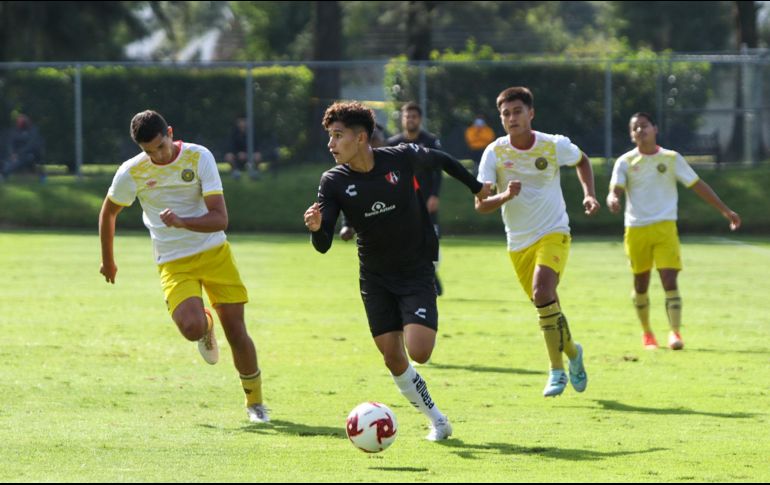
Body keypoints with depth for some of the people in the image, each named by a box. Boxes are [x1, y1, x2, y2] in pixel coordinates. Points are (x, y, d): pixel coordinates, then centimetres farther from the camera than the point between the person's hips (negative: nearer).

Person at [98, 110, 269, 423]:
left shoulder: (199, 157, -11)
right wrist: (107, 261, 20)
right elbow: (108, 212, 13)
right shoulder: (132, 172, -7)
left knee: (235, 330, -3)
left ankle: (254, 401, 19)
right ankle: (206, 330, 15)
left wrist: (181, 221, -32)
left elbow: (220, 219, -15)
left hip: (215, 252, 0)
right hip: (174, 263, 0)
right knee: (192, 327, -25)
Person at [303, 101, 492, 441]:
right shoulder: (333, 182, -11)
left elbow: (439, 160, 8)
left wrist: (476, 187, 23)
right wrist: (316, 228, -38)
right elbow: (323, 245, -14)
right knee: (393, 359, 1)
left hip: (417, 271, -2)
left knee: (418, 352, -20)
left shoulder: (402, 158, -15)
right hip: (374, 277, 2)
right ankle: (436, 420, 20)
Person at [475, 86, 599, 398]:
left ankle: (557, 371, -17)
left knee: (542, 293, -26)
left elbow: (582, 161, 16)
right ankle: (572, 353, 39)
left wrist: (589, 194, 1)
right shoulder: (495, 153, -8)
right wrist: (505, 196, -30)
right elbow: (481, 204, -10)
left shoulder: (555, 146, -8)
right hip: (518, 243, 3)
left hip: (553, 234, -3)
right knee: (547, 307, 9)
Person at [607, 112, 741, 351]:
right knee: (640, 284, 10)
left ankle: (675, 333, -16)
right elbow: (615, 190, -7)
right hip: (636, 230, 1)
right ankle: (646, 332, 28)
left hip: (665, 227, -1)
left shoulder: (671, 159, 5)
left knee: (670, 281, -14)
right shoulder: (625, 162, 3)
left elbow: (698, 185, 9)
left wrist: (725, 210, 8)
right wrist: (613, 200, -33)